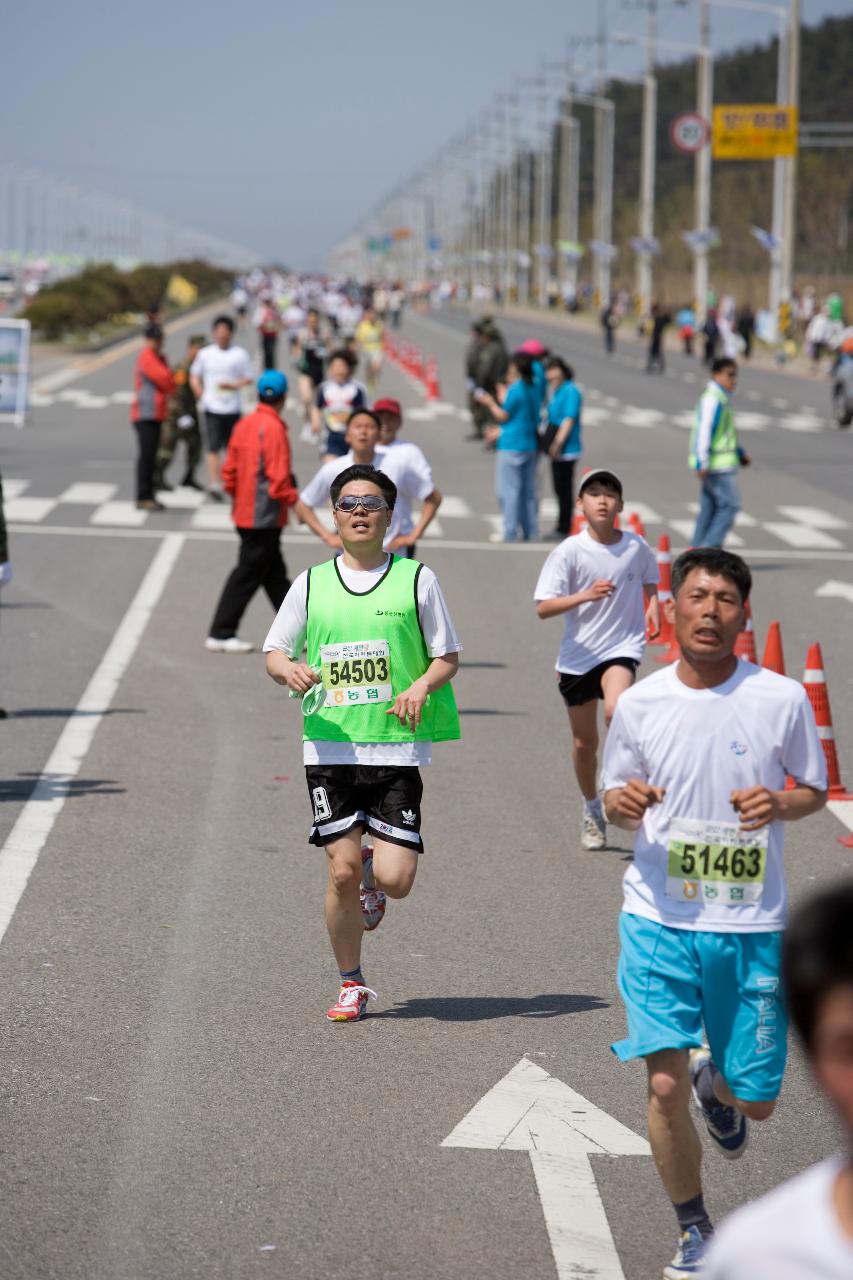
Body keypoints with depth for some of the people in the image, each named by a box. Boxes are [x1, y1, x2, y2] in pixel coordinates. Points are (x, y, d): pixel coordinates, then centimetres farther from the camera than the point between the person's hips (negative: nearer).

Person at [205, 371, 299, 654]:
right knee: (247, 575, -1)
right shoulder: (273, 428, -18)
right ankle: (221, 634, 3)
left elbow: (229, 471, 10)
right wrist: (295, 501, -7)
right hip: (266, 517, -8)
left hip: (244, 512, 8)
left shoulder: (243, 425, 6)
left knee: (275, 575, 15)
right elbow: (279, 477, -21)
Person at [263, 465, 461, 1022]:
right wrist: (290, 670, -11)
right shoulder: (312, 583, 8)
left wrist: (422, 686, -14)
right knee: (342, 871, -4)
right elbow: (274, 651, 13)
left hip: (398, 748, -1)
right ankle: (352, 985, 15)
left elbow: (448, 657, 7)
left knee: (396, 879, -8)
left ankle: (374, 877, 30)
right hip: (330, 747, 1)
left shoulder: (417, 579, 3)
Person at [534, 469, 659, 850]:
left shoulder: (636, 546, -3)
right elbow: (543, 607, -17)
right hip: (578, 653, 0)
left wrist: (652, 604, 3)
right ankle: (592, 811, 33)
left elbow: (649, 577, 21)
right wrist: (584, 596, -30)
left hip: (622, 647, 0)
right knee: (584, 741, 11)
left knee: (616, 711, -31)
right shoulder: (569, 551, -11)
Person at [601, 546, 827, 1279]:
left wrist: (780, 804, -15)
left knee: (756, 1101, 6)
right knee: (664, 1085, -9)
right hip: (660, 921, 0)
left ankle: (715, 1081, 45)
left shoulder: (782, 700, -4)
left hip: (752, 926, 0)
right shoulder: (640, 704, -1)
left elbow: (814, 790, 7)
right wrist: (620, 804, -12)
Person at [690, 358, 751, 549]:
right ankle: (709, 548, -12)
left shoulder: (722, 399, 18)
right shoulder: (712, 400, -15)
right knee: (730, 504, -12)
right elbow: (704, 432, -21)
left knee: (710, 507, 11)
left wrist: (740, 454, 23)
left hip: (719, 465, 10)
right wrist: (703, 463, -24)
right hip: (717, 465, -10)